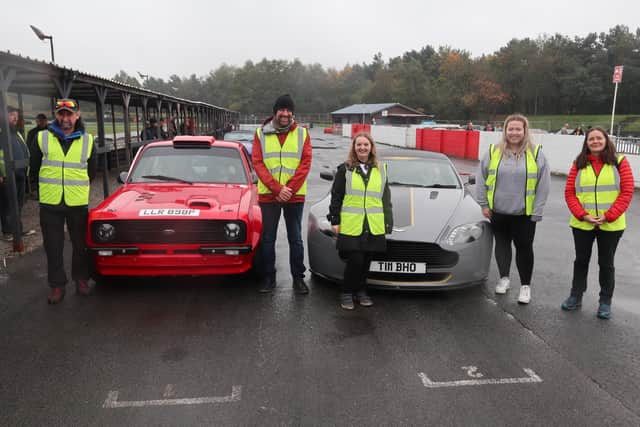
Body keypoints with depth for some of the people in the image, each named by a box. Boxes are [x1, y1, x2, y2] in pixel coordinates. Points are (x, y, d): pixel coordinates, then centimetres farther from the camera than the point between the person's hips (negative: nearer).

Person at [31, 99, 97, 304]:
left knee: (81, 244, 10)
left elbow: (92, 169, 14)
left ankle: (81, 279, 25)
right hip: (50, 202, 0)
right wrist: (48, 186, 15)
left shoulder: (87, 140, 3)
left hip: (79, 202, 0)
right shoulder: (42, 137, 1)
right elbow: (35, 165, 12)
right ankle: (57, 285, 17)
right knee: (53, 247, 6)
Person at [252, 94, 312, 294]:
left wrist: (289, 189, -13)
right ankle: (269, 277, 21)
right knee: (268, 238, 8)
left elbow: (306, 163, -3)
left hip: (295, 195, 0)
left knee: (295, 239, 8)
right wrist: (277, 188, -15)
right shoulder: (261, 133, 3)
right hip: (268, 195, 0)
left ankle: (298, 278, 18)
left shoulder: (302, 133, 3)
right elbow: (257, 162, -4)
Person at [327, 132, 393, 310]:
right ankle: (347, 293, 12)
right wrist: (335, 220, -2)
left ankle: (361, 291, 27)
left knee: (366, 261, 9)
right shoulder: (345, 169, 3)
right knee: (355, 260, -8)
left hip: (373, 226, 3)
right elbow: (336, 197, 3)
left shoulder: (381, 170, 13)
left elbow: (386, 199, 15)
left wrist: (387, 223, 11)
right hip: (350, 225, -3)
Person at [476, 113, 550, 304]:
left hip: (524, 214, -1)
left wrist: (537, 213, -7)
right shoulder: (493, 152, -2)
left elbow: (543, 186, -4)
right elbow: (482, 180, 4)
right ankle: (504, 278, 28)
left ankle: (525, 285, 20)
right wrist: (484, 204, 1)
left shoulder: (536, 154, -5)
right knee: (502, 244, 13)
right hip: (498, 211, 2)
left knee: (524, 248, 7)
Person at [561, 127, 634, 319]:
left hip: (611, 225, -1)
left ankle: (605, 302, 23)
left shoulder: (619, 162, -2)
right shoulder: (579, 164, 2)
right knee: (581, 260, 13)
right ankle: (575, 296, 27)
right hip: (582, 224, 2)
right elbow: (569, 192, 0)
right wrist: (582, 215, -13)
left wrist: (608, 216, -14)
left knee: (606, 263, 10)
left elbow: (627, 191, -6)